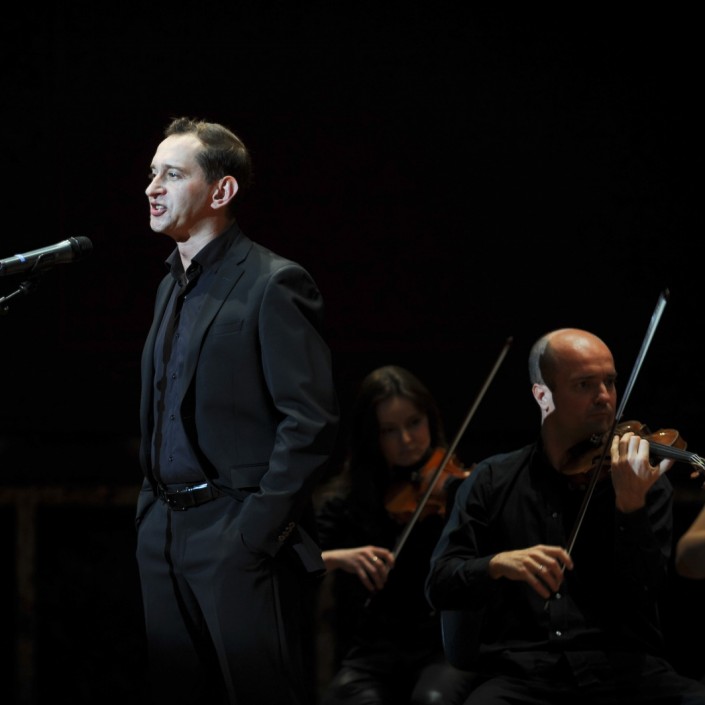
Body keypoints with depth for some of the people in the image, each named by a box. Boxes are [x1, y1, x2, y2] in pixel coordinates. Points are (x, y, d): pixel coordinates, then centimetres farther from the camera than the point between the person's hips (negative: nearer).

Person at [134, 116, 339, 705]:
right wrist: (151, 512, 14)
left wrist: (257, 530, -18)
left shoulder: (272, 284, -9)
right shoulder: (172, 287, 17)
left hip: (239, 535, -8)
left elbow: (311, 421, -15)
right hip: (164, 534, 8)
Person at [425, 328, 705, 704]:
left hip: (623, 669, 1)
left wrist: (631, 506, -17)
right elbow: (439, 585, 4)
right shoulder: (493, 480, 12)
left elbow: (644, 593, -2)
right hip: (521, 671, -1)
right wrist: (496, 564, -17)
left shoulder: (645, 480, 10)